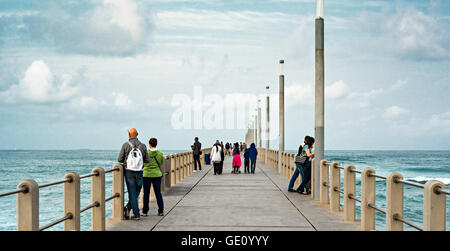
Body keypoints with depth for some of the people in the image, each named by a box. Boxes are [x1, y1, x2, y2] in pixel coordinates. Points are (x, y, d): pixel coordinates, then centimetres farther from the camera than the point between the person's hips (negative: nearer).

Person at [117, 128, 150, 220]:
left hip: (129, 172, -1)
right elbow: (147, 160, 2)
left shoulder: (125, 145, -6)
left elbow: (119, 159, -5)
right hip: (139, 172, 1)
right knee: (136, 192, 16)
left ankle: (136, 214, -1)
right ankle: (128, 208, 7)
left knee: (132, 193, 2)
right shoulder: (142, 146, -1)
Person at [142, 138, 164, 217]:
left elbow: (142, 164, 1)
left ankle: (145, 212, 8)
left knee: (146, 193, 6)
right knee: (158, 193, 8)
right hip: (157, 175, 2)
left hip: (146, 175, -2)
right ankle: (161, 211, 8)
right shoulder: (160, 154, -3)